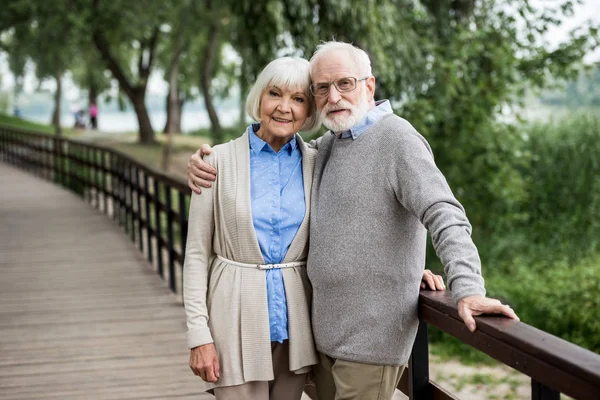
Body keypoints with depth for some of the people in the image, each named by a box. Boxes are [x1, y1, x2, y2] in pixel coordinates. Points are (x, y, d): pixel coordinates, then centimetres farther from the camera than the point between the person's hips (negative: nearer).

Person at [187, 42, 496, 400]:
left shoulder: (396, 138, -13)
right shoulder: (328, 145, 13)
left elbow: (445, 216, -23)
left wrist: (467, 289, -36)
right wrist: (212, 161, 8)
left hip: (371, 340, -8)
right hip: (327, 331, 8)